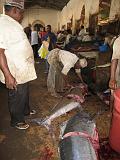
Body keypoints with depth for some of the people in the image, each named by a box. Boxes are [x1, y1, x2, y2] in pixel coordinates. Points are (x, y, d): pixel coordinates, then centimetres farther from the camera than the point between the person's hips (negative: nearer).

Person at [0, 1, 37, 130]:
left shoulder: (13, 24, 11)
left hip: (23, 70, 10)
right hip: (15, 74, -10)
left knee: (25, 93, 25)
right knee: (17, 97, 8)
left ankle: (25, 111, 48)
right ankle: (16, 121, 29)